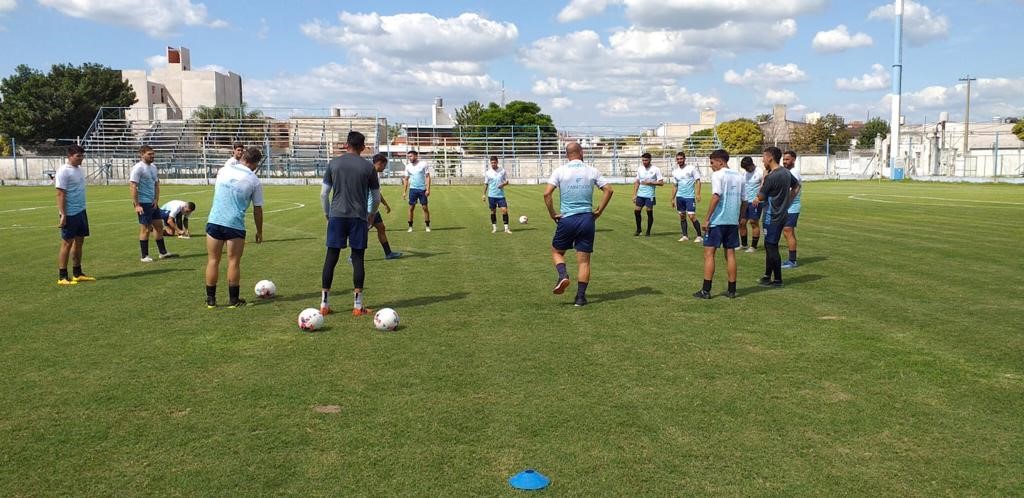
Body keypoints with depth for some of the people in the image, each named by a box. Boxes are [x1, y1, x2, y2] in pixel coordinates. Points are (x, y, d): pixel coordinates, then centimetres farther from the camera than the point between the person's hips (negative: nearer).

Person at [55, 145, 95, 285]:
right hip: (69, 214, -8)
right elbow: (60, 194, -16)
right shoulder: (64, 171, -13)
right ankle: (62, 277, 3)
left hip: (81, 212, 8)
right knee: (67, 243, -3)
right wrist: (63, 215, -20)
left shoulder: (78, 169, 12)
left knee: (79, 242, 12)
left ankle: (77, 274, 21)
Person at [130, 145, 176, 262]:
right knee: (145, 229, -3)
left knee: (159, 226, 11)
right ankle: (144, 256, 5)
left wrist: (156, 200, 2)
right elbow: (133, 187, -16)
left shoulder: (153, 167, 12)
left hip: (153, 203, 8)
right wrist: (137, 205, -20)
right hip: (143, 203, -8)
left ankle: (163, 252, 20)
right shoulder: (138, 168, -12)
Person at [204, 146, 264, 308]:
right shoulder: (254, 181, -1)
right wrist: (259, 232, 13)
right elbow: (257, 210, 3)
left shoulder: (224, 170, 8)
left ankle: (211, 299, 14)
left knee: (213, 261, 9)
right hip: (235, 225, -3)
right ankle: (233, 300, 11)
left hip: (214, 221, 3)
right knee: (234, 263, 6)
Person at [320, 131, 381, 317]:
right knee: (358, 258, 3)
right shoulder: (368, 167, 2)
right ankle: (358, 306, 3)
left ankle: (324, 304, 7)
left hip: (337, 216, 1)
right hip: (359, 217, -1)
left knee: (331, 257, 4)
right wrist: (371, 215, 23)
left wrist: (327, 214, 18)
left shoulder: (334, 163, 5)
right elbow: (376, 198, 6)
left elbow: (323, 193, 5)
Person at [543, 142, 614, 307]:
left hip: (566, 219, -1)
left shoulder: (559, 171, -2)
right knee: (584, 260, 7)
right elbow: (609, 190, 0)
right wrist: (599, 211, 7)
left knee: (557, 251, 19)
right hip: (587, 219, 1)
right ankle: (581, 297, 4)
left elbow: (547, 193, -11)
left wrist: (552, 213, -1)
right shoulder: (592, 171, 3)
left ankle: (563, 275, -8)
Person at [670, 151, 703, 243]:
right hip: (680, 197, 5)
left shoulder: (691, 168, -4)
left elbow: (698, 181, -6)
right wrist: (673, 199, 13)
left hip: (690, 197, -5)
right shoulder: (675, 172, 10)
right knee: (682, 216, 8)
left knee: (692, 217, -9)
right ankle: (685, 235, 17)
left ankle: (699, 236, 1)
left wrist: (697, 194, -16)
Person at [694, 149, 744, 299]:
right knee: (730, 254, 11)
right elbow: (743, 200, 13)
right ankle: (732, 290, 13)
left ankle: (706, 290, -2)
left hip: (717, 221, -6)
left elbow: (716, 196, -18)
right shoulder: (739, 176, 12)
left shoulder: (717, 175, -7)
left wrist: (707, 218, -15)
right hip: (733, 221, 6)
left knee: (709, 253, -1)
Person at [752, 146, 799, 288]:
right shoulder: (786, 172, 7)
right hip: (782, 214, 9)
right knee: (769, 245, 17)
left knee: (772, 247, -1)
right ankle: (767, 276, 24)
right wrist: (787, 201, 24)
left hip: (772, 217, -9)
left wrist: (763, 179, -1)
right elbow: (796, 185, 25)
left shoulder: (771, 177, -20)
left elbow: (760, 197, -12)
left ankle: (777, 280, 5)